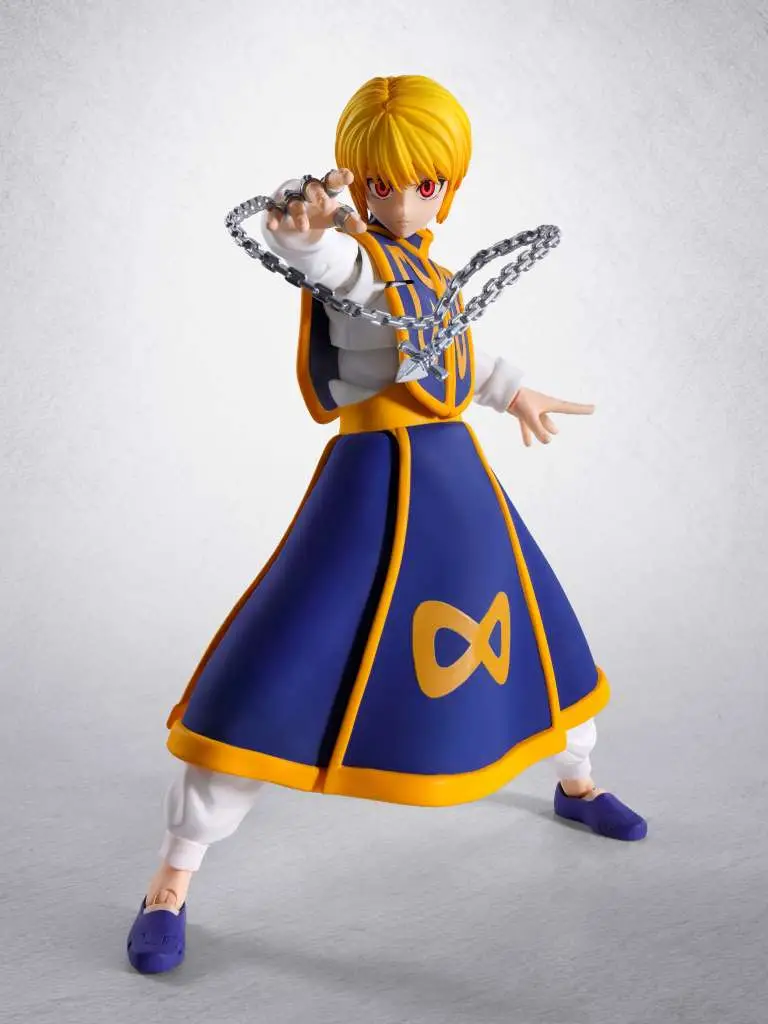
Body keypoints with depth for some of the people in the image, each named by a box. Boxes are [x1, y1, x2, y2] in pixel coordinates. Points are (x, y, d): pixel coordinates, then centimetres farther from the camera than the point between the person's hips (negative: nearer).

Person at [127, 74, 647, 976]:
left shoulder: (423, 265, 12)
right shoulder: (355, 254, -10)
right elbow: (305, 243, -35)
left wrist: (513, 393, 40)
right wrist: (301, 215, -57)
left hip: (455, 473, 8)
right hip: (376, 482, -8)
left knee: (531, 628, 22)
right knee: (281, 675, -12)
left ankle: (576, 783, 50)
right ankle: (172, 880, 1)